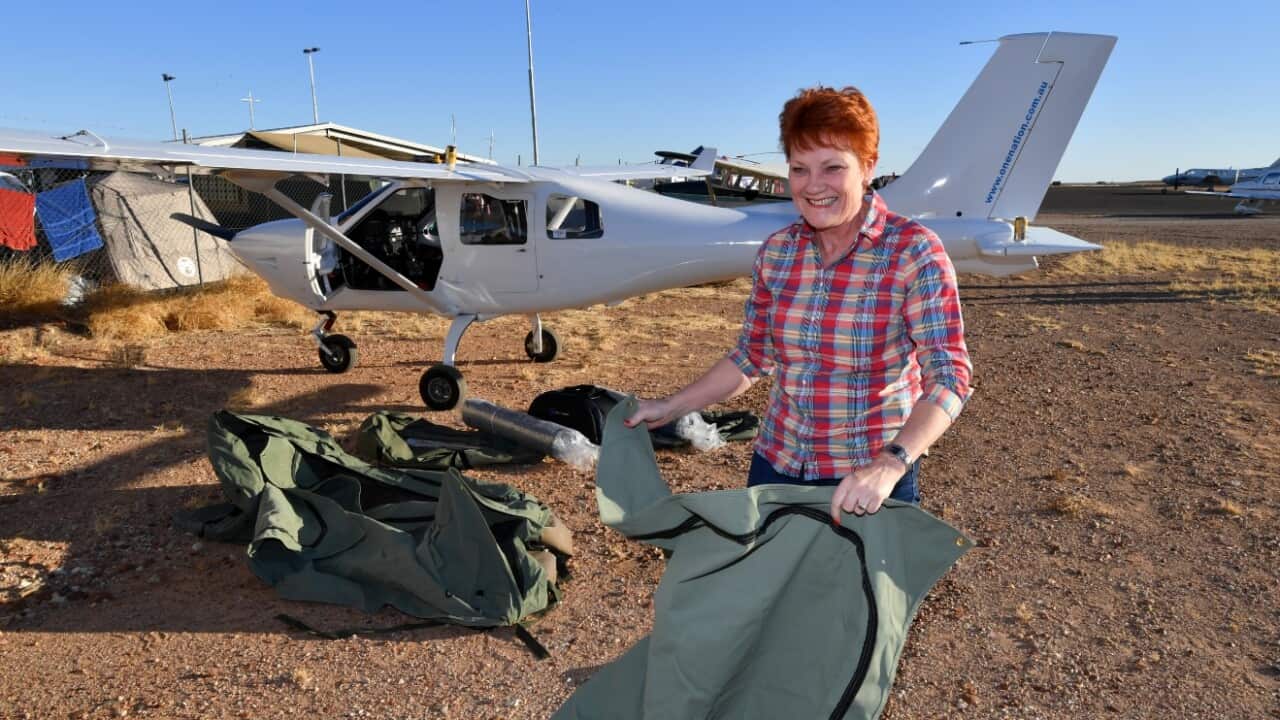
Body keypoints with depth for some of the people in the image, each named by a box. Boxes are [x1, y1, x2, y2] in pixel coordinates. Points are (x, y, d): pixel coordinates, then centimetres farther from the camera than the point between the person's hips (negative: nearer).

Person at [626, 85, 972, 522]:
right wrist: (671, 407, 6)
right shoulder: (776, 252, -1)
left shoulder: (913, 252, -15)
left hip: (869, 484, -4)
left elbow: (948, 376, -20)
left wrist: (890, 463, -35)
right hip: (776, 466, 4)